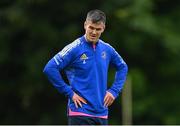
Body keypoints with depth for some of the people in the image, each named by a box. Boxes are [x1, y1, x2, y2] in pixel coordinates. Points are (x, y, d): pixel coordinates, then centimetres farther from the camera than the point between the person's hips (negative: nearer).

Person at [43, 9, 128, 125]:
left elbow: (122, 67, 25)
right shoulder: (75, 48, -9)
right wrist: (69, 93, -13)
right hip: (80, 114, -6)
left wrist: (114, 91, 12)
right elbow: (50, 68, -15)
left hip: (102, 114, 6)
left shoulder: (107, 49, 8)